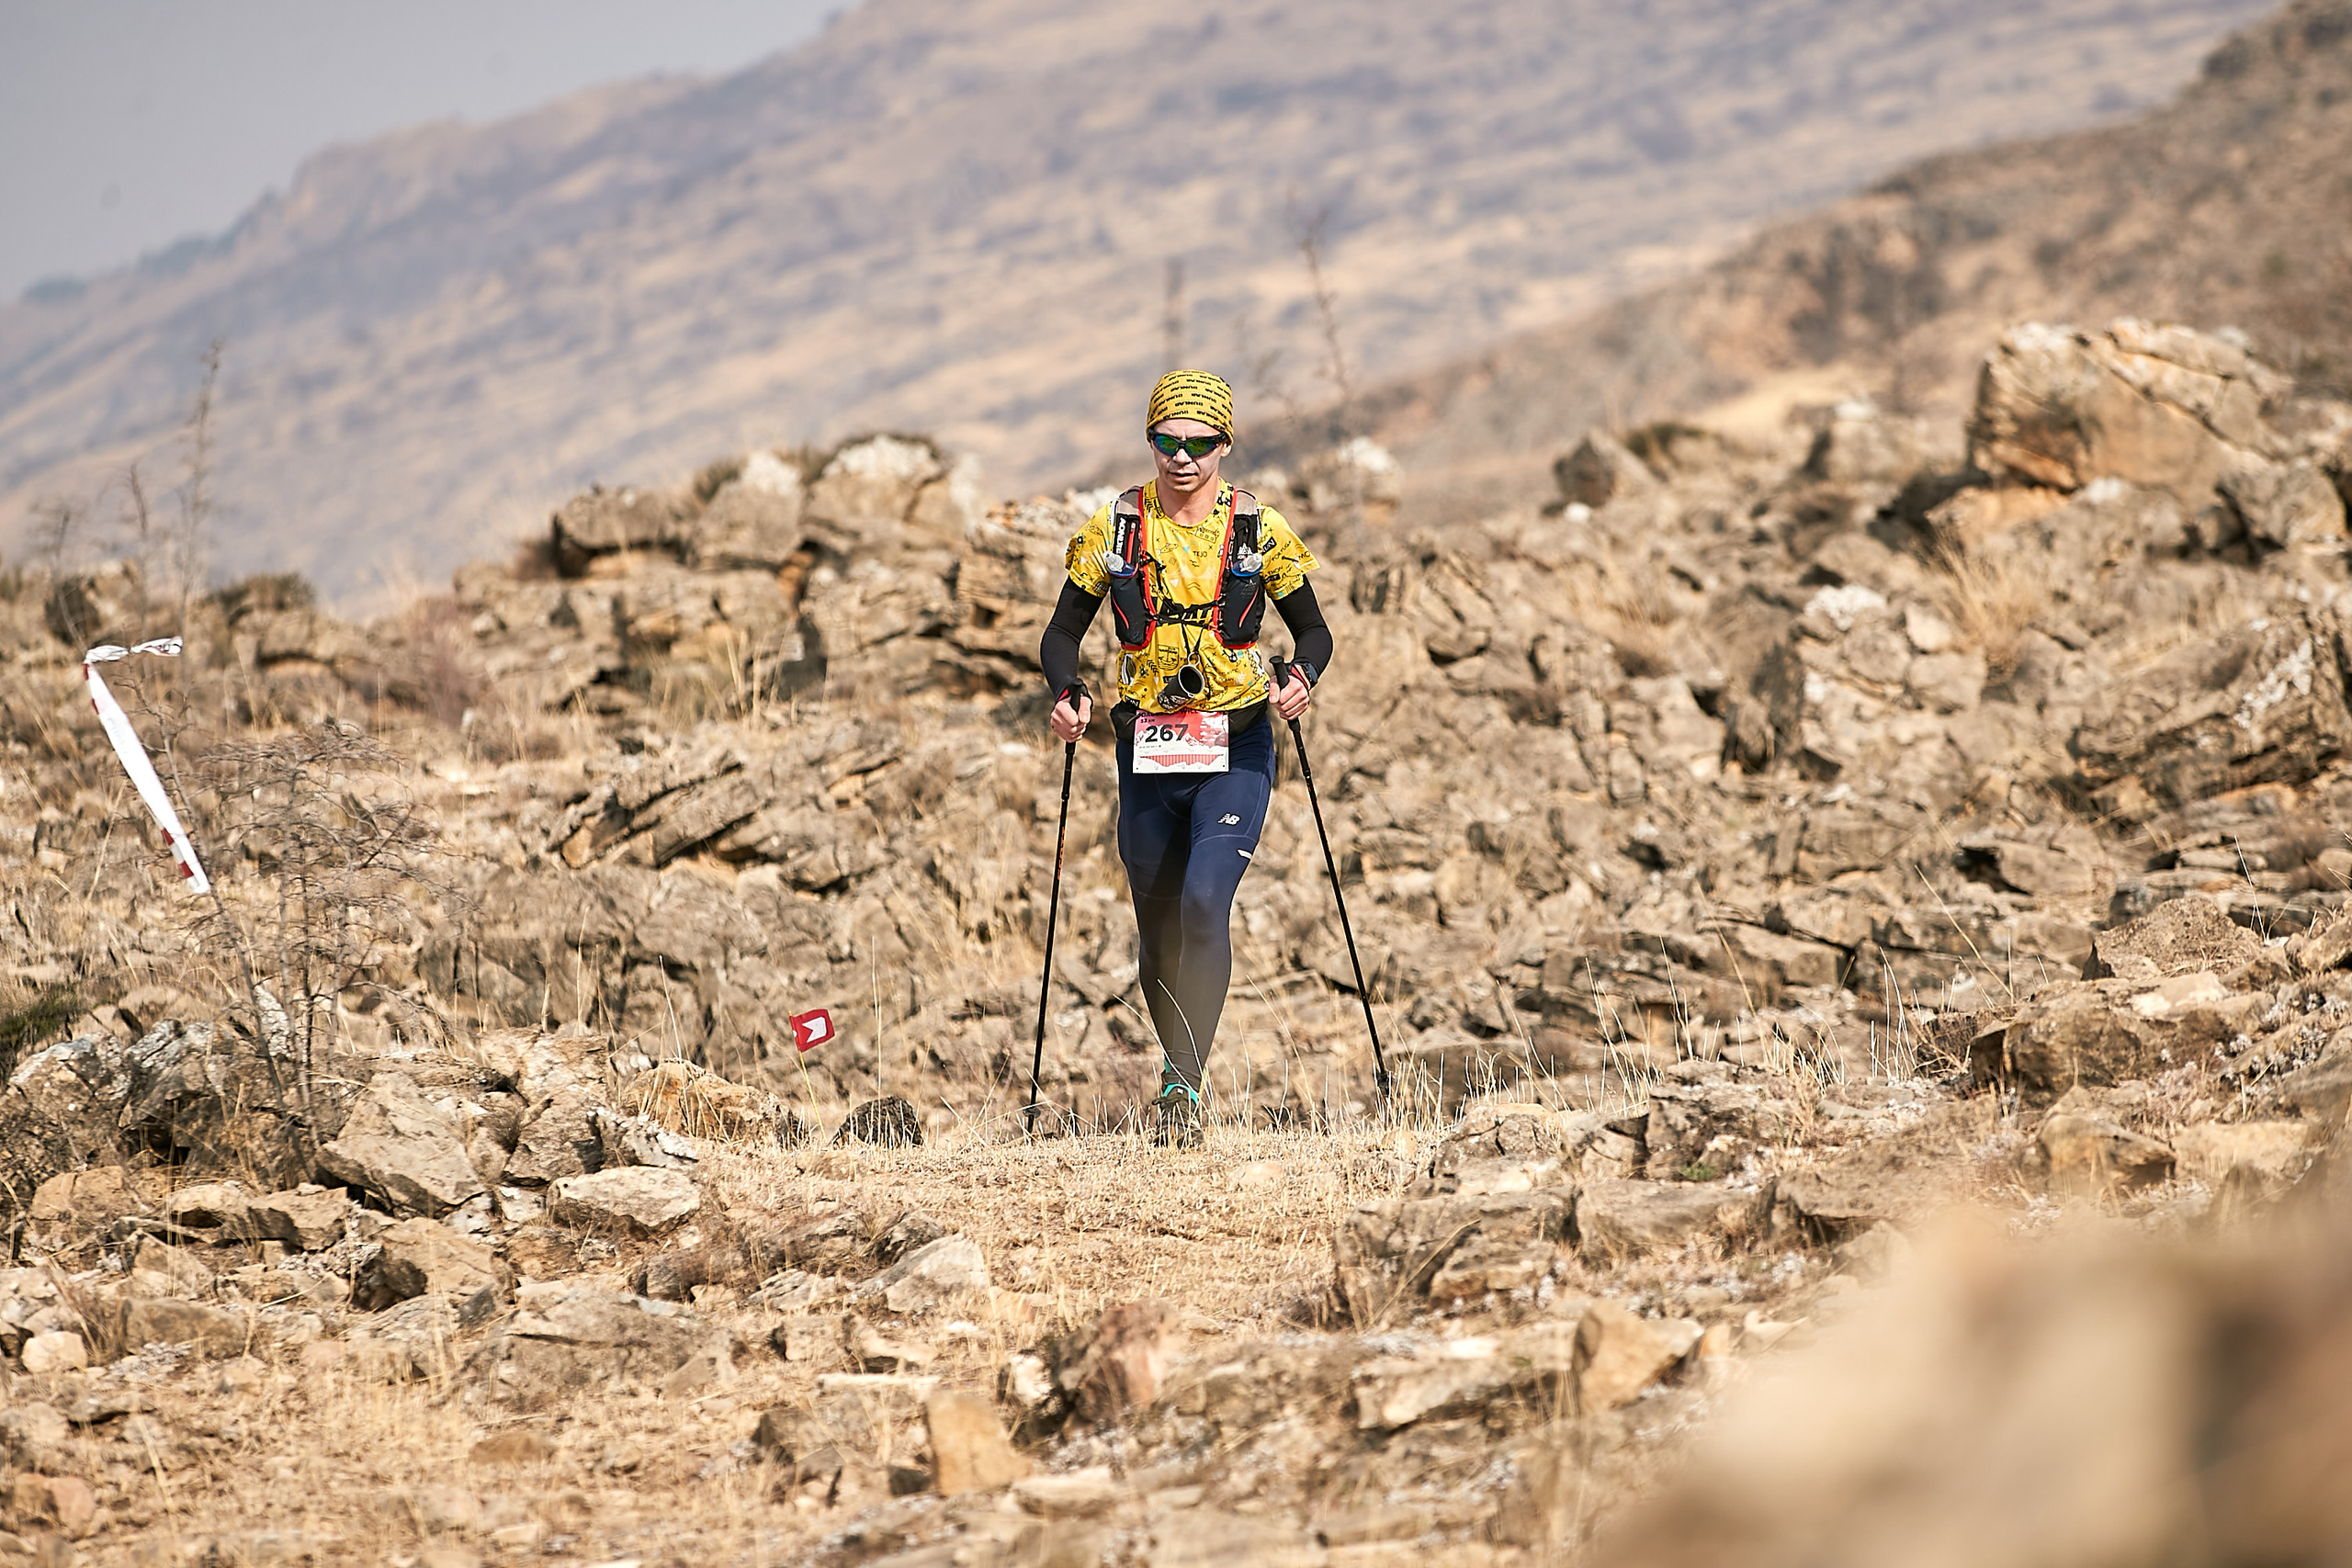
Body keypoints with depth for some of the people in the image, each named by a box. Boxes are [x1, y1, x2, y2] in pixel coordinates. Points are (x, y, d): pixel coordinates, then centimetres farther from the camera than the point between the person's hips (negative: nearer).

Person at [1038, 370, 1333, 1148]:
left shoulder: (1261, 529, 0)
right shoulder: (1113, 528, 2)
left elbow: (1313, 630, 8)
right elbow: (1062, 634, 7)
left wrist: (1303, 677, -14)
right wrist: (1067, 695, -13)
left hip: (1236, 749, -2)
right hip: (1146, 751, 2)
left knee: (1205, 902, -21)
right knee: (1158, 927, 8)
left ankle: (1183, 1088, -21)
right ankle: (1182, 1075, 29)